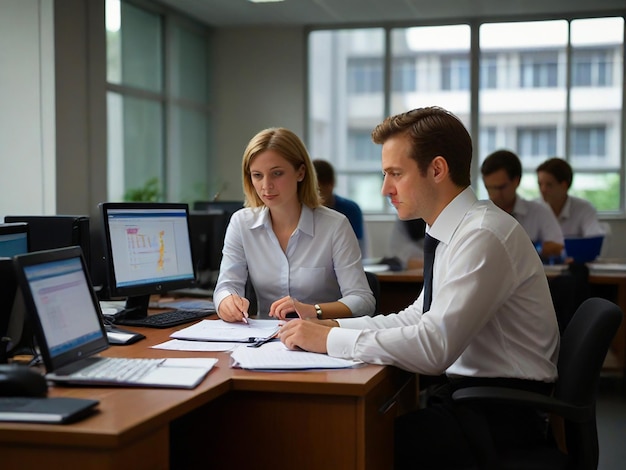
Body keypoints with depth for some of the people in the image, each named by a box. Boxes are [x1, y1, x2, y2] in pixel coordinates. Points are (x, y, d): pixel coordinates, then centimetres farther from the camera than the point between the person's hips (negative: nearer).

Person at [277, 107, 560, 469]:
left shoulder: (483, 235, -19)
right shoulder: (460, 231, 10)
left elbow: (434, 346, -26)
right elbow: (420, 318, 14)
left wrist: (330, 340, -18)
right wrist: (332, 325, 3)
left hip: (502, 412, -8)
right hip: (470, 393, 8)